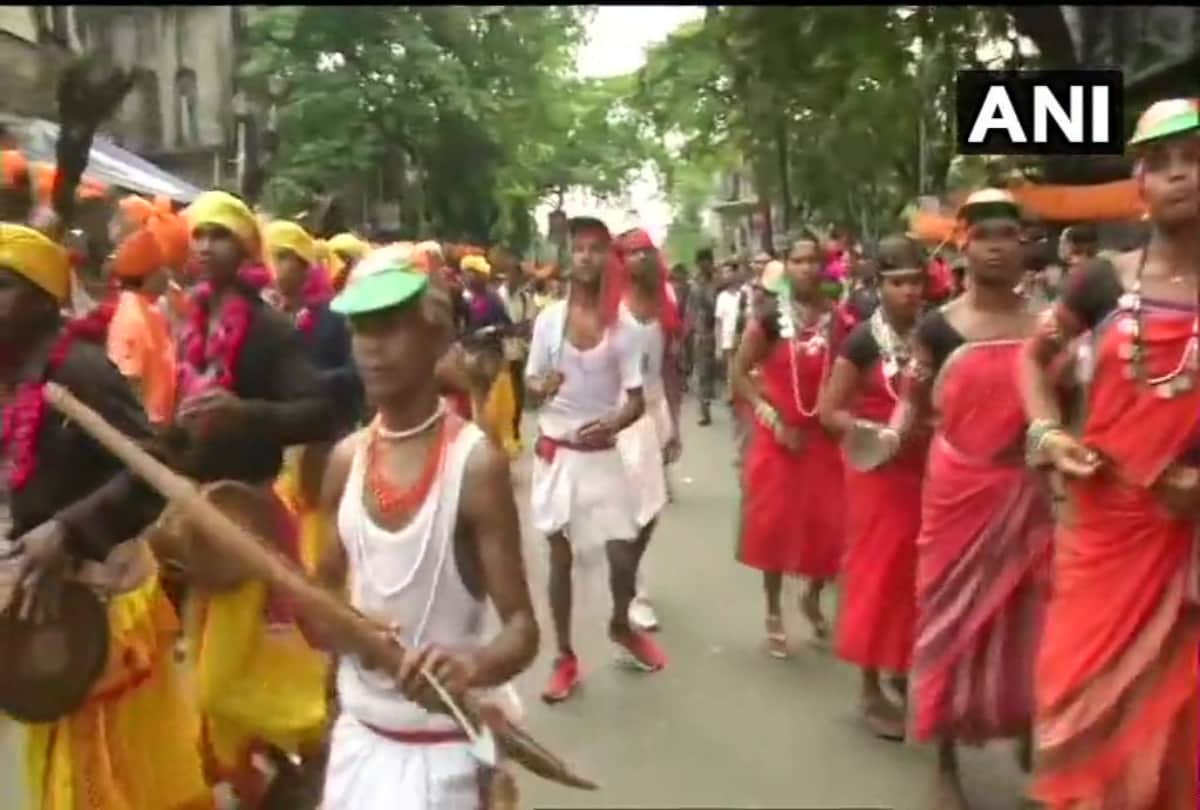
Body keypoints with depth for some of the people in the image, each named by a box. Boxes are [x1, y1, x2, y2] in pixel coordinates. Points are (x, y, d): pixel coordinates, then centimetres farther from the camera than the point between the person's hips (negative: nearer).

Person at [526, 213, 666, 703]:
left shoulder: (621, 324, -5)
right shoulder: (550, 318, -5)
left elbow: (636, 399, -5)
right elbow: (529, 384, 0)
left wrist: (614, 422, -26)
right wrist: (540, 387, -24)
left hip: (602, 453, 0)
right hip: (555, 451, 0)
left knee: (623, 552, 1)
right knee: (561, 554, 8)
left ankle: (622, 627, 33)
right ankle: (565, 657, 22)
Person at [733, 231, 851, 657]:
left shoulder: (839, 320, -1)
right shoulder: (769, 317, -8)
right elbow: (740, 373, -5)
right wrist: (773, 419, -11)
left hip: (825, 436, 2)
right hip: (779, 434, -2)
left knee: (829, 525, 3)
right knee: (775, 524, 5)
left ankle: (813, 598, 32)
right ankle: (774, 614, 22)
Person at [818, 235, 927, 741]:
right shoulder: (864, 341, -12)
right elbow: (829, 412, -11)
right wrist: (878, 433, -22)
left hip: (925, 468, 5)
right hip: (878, 470, -5)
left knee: (919, 570, 11)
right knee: (877, 570, 0)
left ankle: (908, 669, 30)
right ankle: (871, 690, 10)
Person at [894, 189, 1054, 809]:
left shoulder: (1047, 325, 4)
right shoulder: (938, 328, -1)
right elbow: (916, 406, 3)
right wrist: (890, 436, -13)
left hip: (1027, 497, 2)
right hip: (957, 495, -1)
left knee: (1026, 621, 8)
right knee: (952, 614, 6)